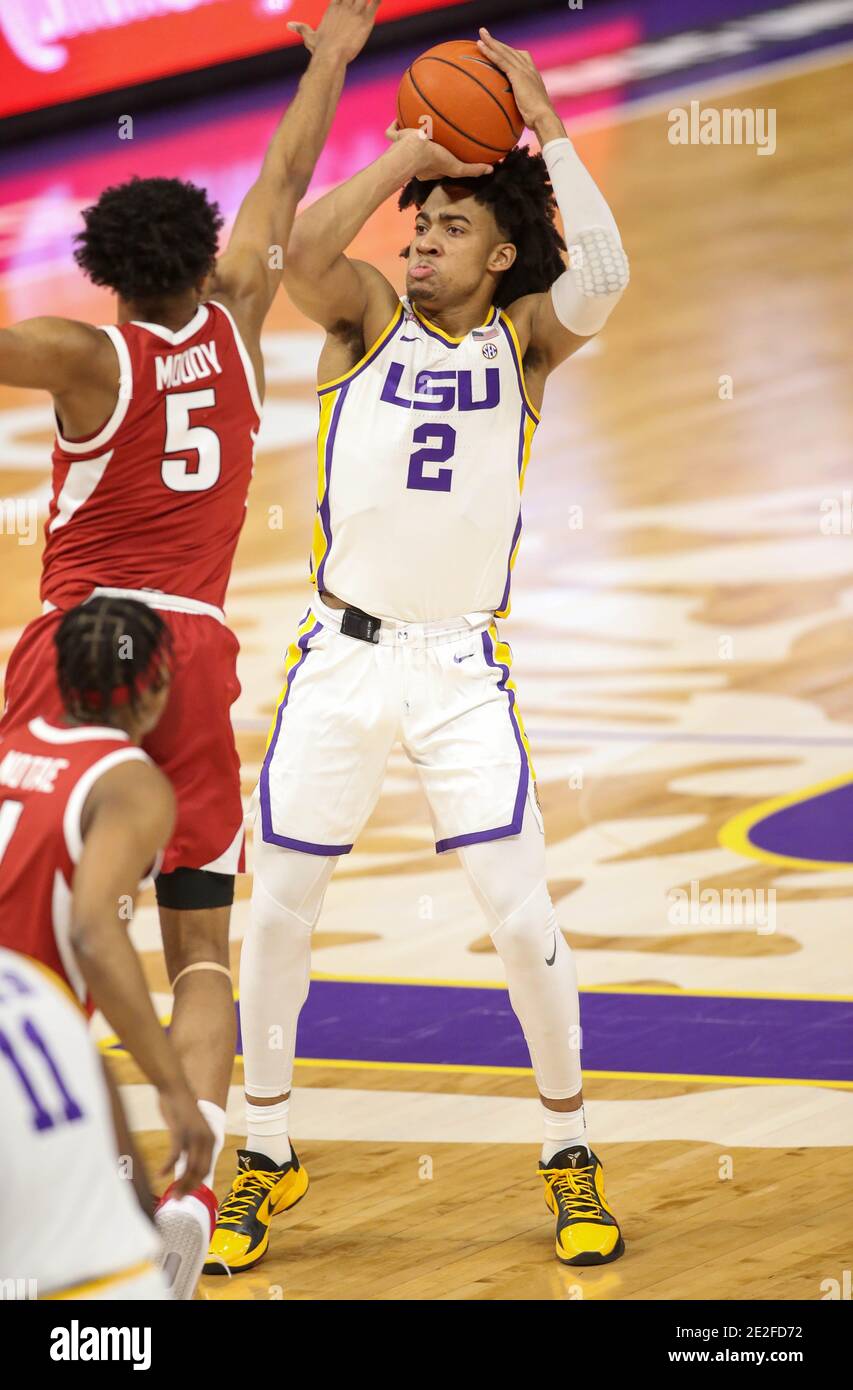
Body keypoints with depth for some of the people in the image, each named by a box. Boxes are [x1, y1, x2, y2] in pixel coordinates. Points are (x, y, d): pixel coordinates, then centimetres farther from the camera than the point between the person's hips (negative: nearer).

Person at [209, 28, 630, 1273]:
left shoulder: (526, 340, 2)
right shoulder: (370, 317, 3)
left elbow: (602, 278, -19)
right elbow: (300, 254, -19)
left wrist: (544, 127, -15)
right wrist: (409, 153, -14)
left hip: (464, 668, -1)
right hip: (342, 656, 1)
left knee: (522, 917, -7)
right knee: (277, 910, 3)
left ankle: (570, 1151, 12)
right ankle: (266, 1156, 20)